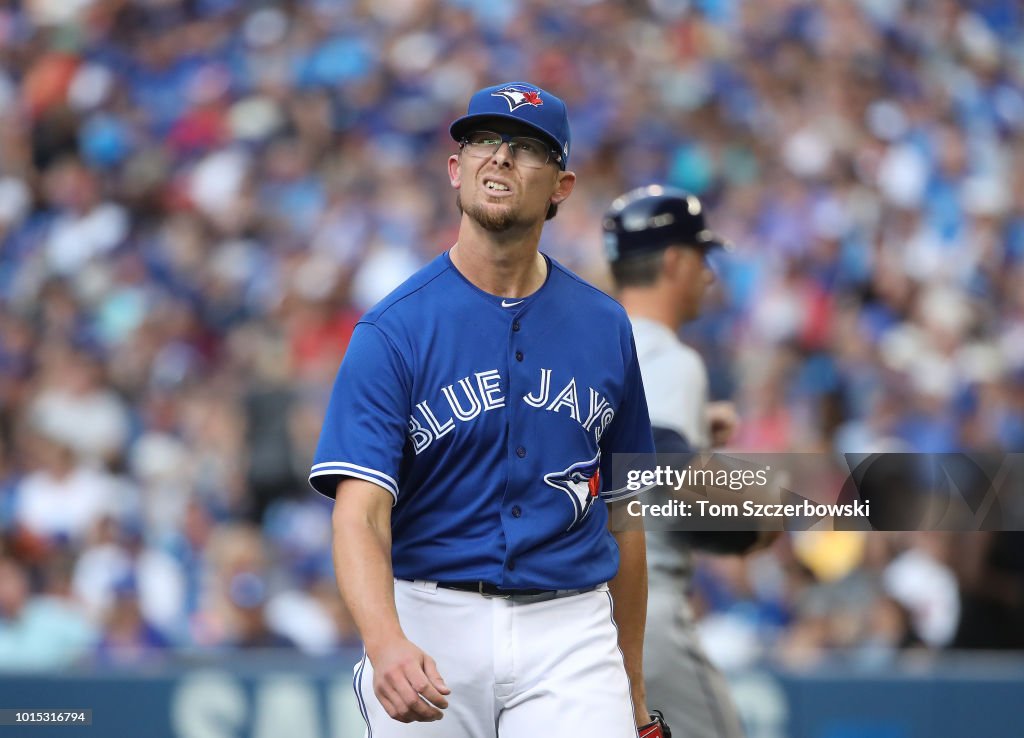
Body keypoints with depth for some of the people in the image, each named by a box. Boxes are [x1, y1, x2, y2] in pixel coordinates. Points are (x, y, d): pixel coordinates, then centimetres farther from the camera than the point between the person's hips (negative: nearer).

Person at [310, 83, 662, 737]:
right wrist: (386, 642, -32)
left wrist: (633, 685, 15)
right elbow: (360, 515, -14)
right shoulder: (393, 332, -4)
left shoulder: (605, 327, 8)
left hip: (571, 633, 2)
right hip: (429, 627, -2)